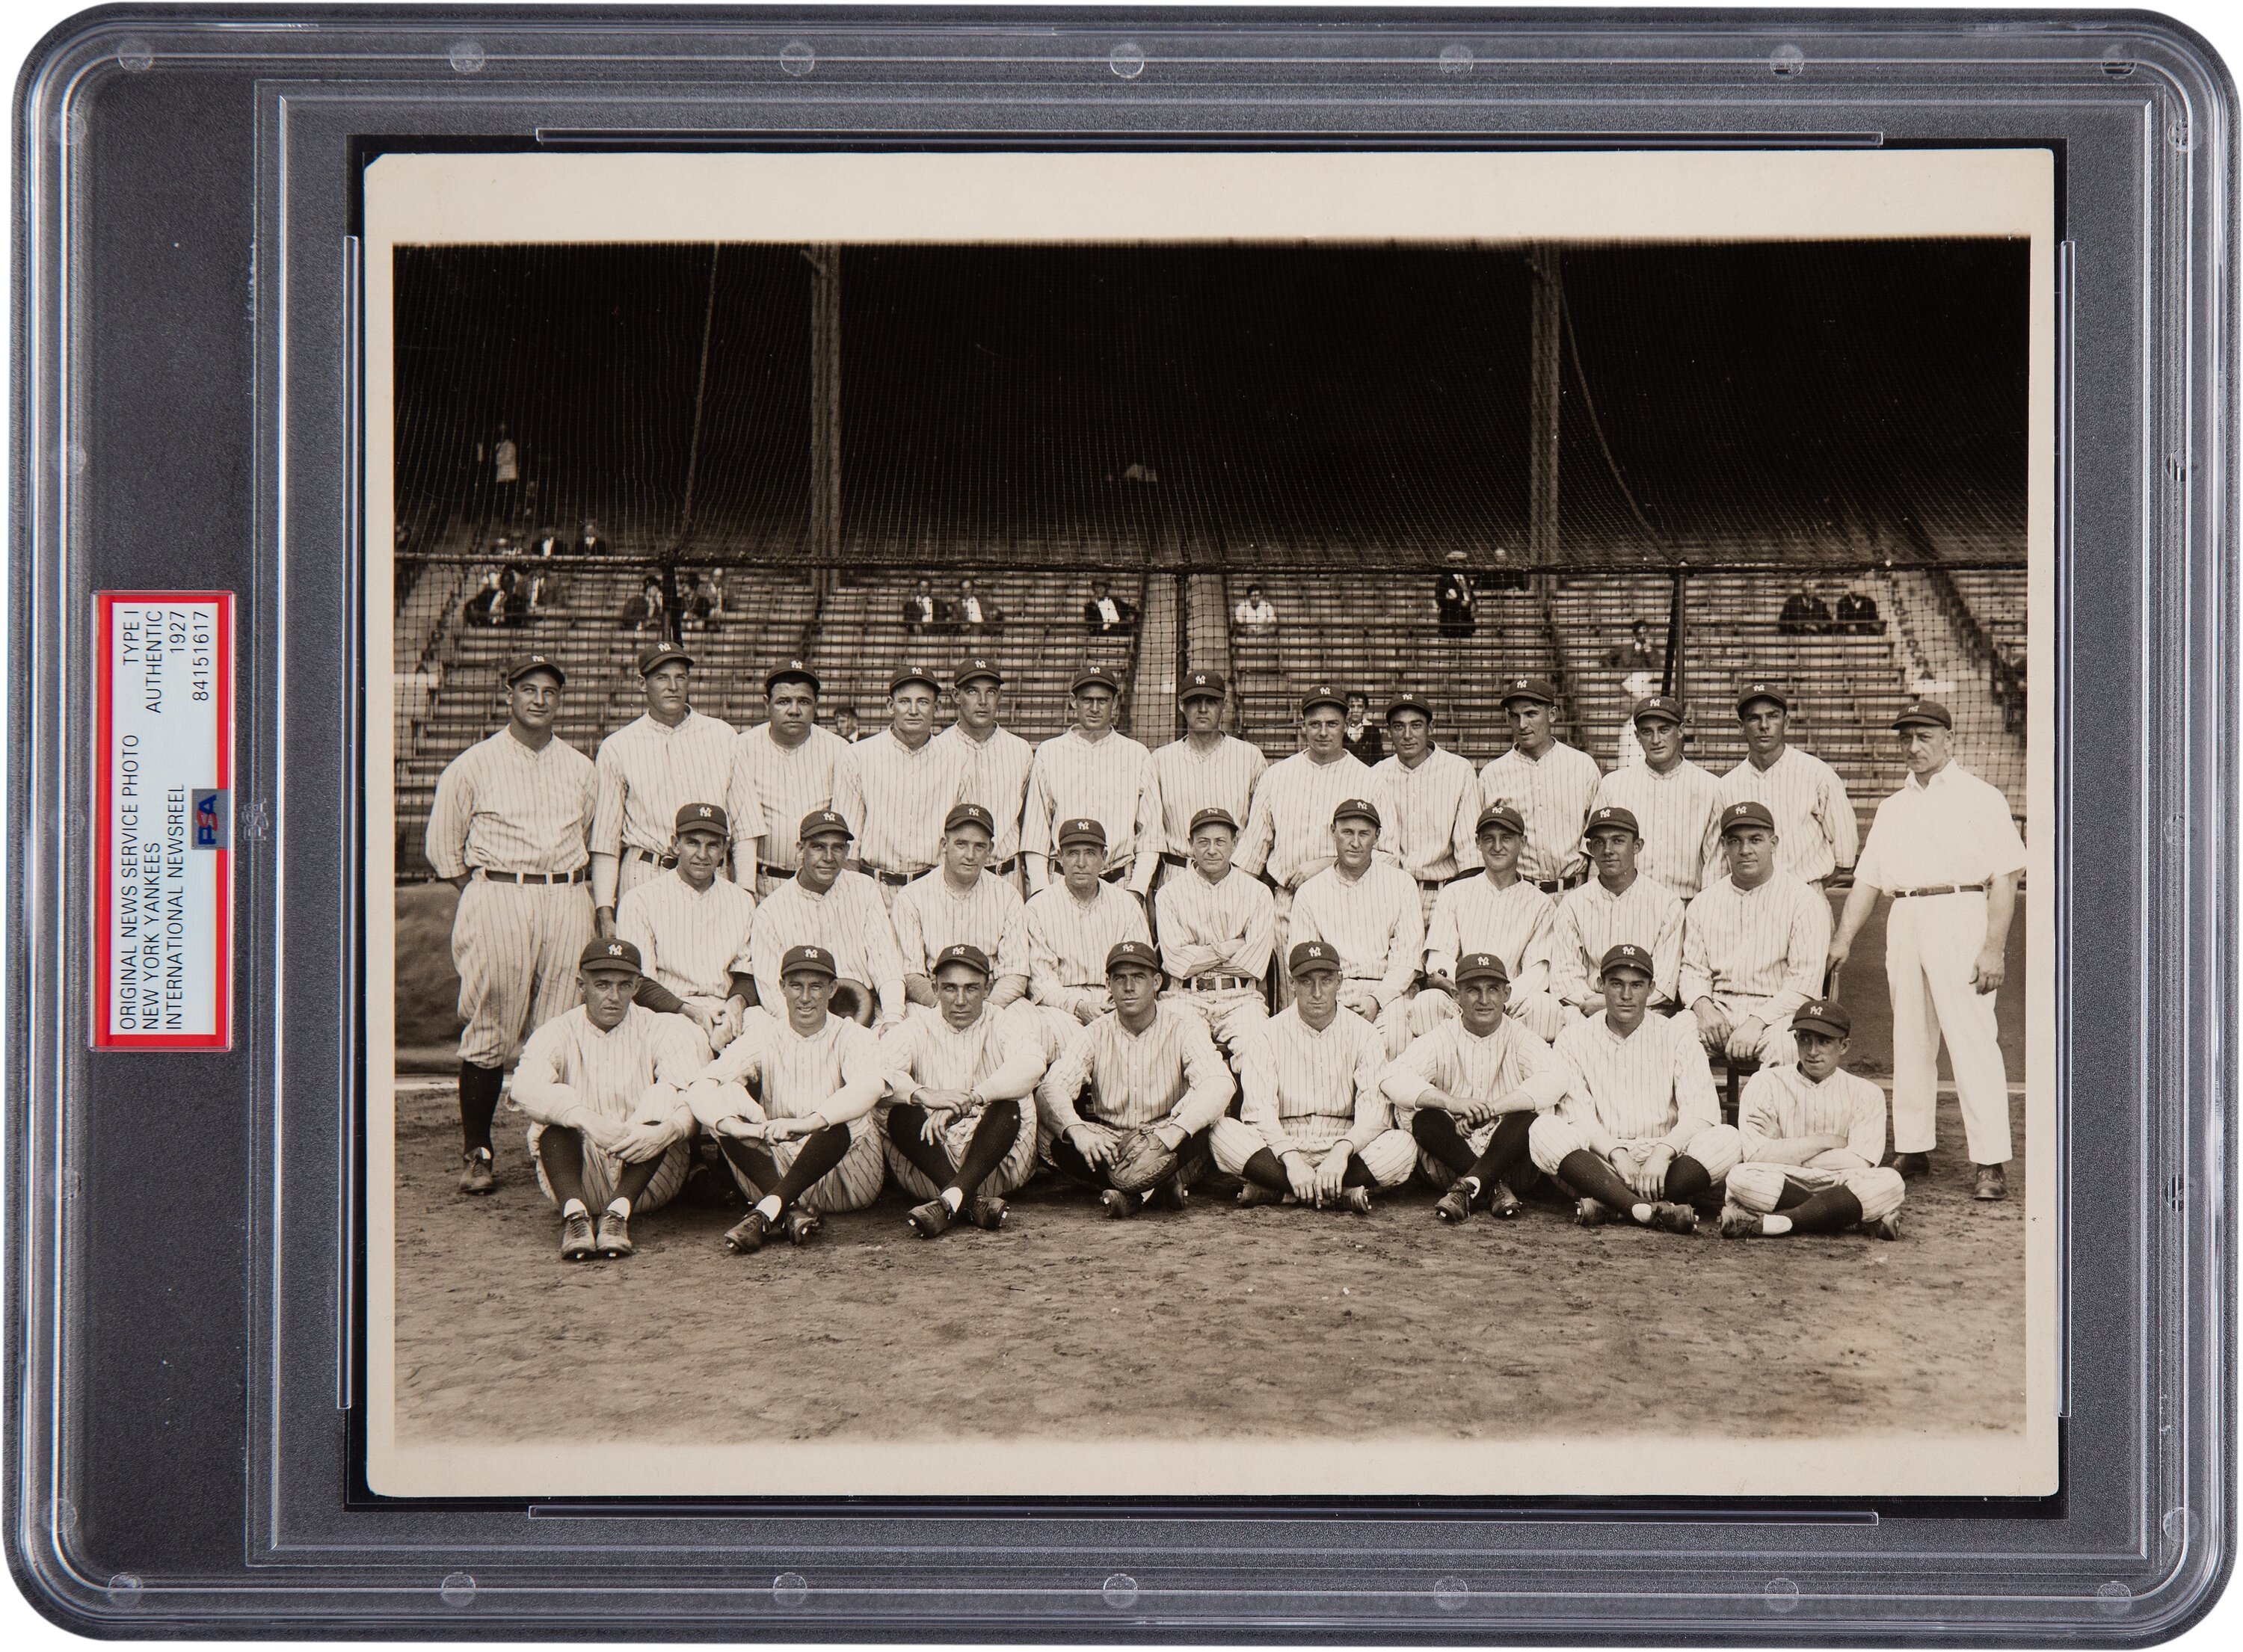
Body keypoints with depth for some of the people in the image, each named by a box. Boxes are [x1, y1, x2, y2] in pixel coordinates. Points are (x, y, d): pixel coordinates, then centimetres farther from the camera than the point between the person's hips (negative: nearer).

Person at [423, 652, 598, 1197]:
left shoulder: (580, 769, 15)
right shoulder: (473, 766, 5)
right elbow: (442, 844, 8)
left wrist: (585, 895, 11)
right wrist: (480, 893, 3)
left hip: (566, 901, 3)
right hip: (497, 900, -3)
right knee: (488, 1034, -5)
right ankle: (477, 1153, 0)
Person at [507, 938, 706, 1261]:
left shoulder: (660, 1031, 7)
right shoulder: (558, 1034, 6)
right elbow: (526, 1089, -17)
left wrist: (668, 1129, -36)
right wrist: (587, 1120, -35)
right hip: (580, 1179, 0)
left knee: (663, 1098, -25)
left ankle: (619, 1212, -40)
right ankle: (574, 1214, -47)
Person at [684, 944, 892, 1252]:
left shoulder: (850, 1037, 0)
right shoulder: (764, 1037, 5)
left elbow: (871, 1085, -25)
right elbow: (700, 1088, -11)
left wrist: (807, 1124, -41)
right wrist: (735, 1126, -34)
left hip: (848, 1177, -2)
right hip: (776, 1170, 2)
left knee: (837, 1122, -33)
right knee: (726, 1097, -20)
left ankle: (766, 1213, -37)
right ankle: (793, 1211, -35)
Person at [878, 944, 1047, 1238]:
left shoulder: (1003, 1026, 10)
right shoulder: (916, 1028, 11)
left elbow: (1031, 1064, -15)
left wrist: (969, 1098, -28)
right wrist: (923, 1095, -30)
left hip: (995, 1161, 0)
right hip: (925, 1167, 1)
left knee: (1008, 1108, -28)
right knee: (902, 1113, -26)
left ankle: (949, 1202, -44)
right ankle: (973, 1202, -39)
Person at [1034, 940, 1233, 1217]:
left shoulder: (1184, 1028, -5)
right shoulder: (1094, 1034, 2)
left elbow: (1219, 1085, -23)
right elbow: (1051, 1088, -13)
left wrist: (1169, 1134, -40)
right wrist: (1077, 1130, -37)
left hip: (1173, 1151, -2)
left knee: (1202, 1125, -33)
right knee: (1059, 1142, -28)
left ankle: (1130, 1190, -34)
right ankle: (1161, 1185, -31)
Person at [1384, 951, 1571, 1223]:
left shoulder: (1520, 1040, 5)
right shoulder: (1440, 1040, 5)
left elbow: (1553, 1082, -17)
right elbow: (1393, 1079, -14)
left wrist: (1488, 1109, -29)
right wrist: (1452, 1103, -31)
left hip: (1509, 1159, 0)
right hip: (1448, 1165, 0)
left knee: (1528, 1118, -28)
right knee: (1426, 1119, -27)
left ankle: (1466, 1189, -36)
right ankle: (1495, 1188, -29)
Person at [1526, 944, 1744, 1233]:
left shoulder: (1677, 1036, 8)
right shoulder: (1574, 1039, 9)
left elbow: (1701, 1111, -6)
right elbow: (1577, 1116, -4)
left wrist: (1663, 1152, -24)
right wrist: (1615, 1153, -23)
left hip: (1665, 1161, 1)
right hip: (1598, 1163, 0)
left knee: (1727, 1138, -26)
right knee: (1544, 1130, -29)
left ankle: (1605, 1203, -35)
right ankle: (1647, 1208, -45)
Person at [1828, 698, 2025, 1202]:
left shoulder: (1980, 798, 3)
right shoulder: (1893, 806, 20)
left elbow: (2005, 877, -5)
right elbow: (1868, 878, 18)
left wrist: (1994, 947, -14)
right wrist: (1843, 939, 7)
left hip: (1961, 918, -6)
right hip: (1904, 922, 6)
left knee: (1972, 1039, -11)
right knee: (1909, 1041, 8)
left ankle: (1990, 1163, -12)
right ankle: (1912, 1148, 15)